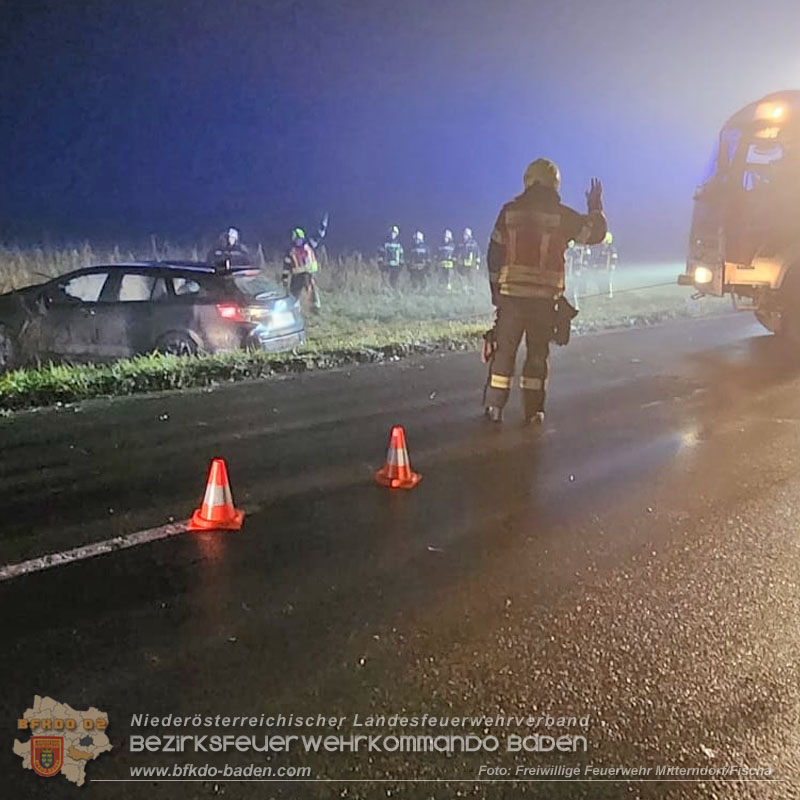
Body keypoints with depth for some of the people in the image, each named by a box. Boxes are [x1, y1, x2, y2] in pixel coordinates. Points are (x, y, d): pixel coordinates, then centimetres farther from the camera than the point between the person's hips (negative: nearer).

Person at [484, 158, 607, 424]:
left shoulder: (510, 212, 4)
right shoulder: (561, 215, -2)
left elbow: (495, 254, 7)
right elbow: (595, 232, 6)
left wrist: (495, 289, 15)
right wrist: (595, 207, 23)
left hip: (511, 294, 1)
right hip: (545, 297, -1)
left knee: (504, 349, 9)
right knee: (537, 353, 8)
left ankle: (494, 405, 9)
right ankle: (533, 409, 11)